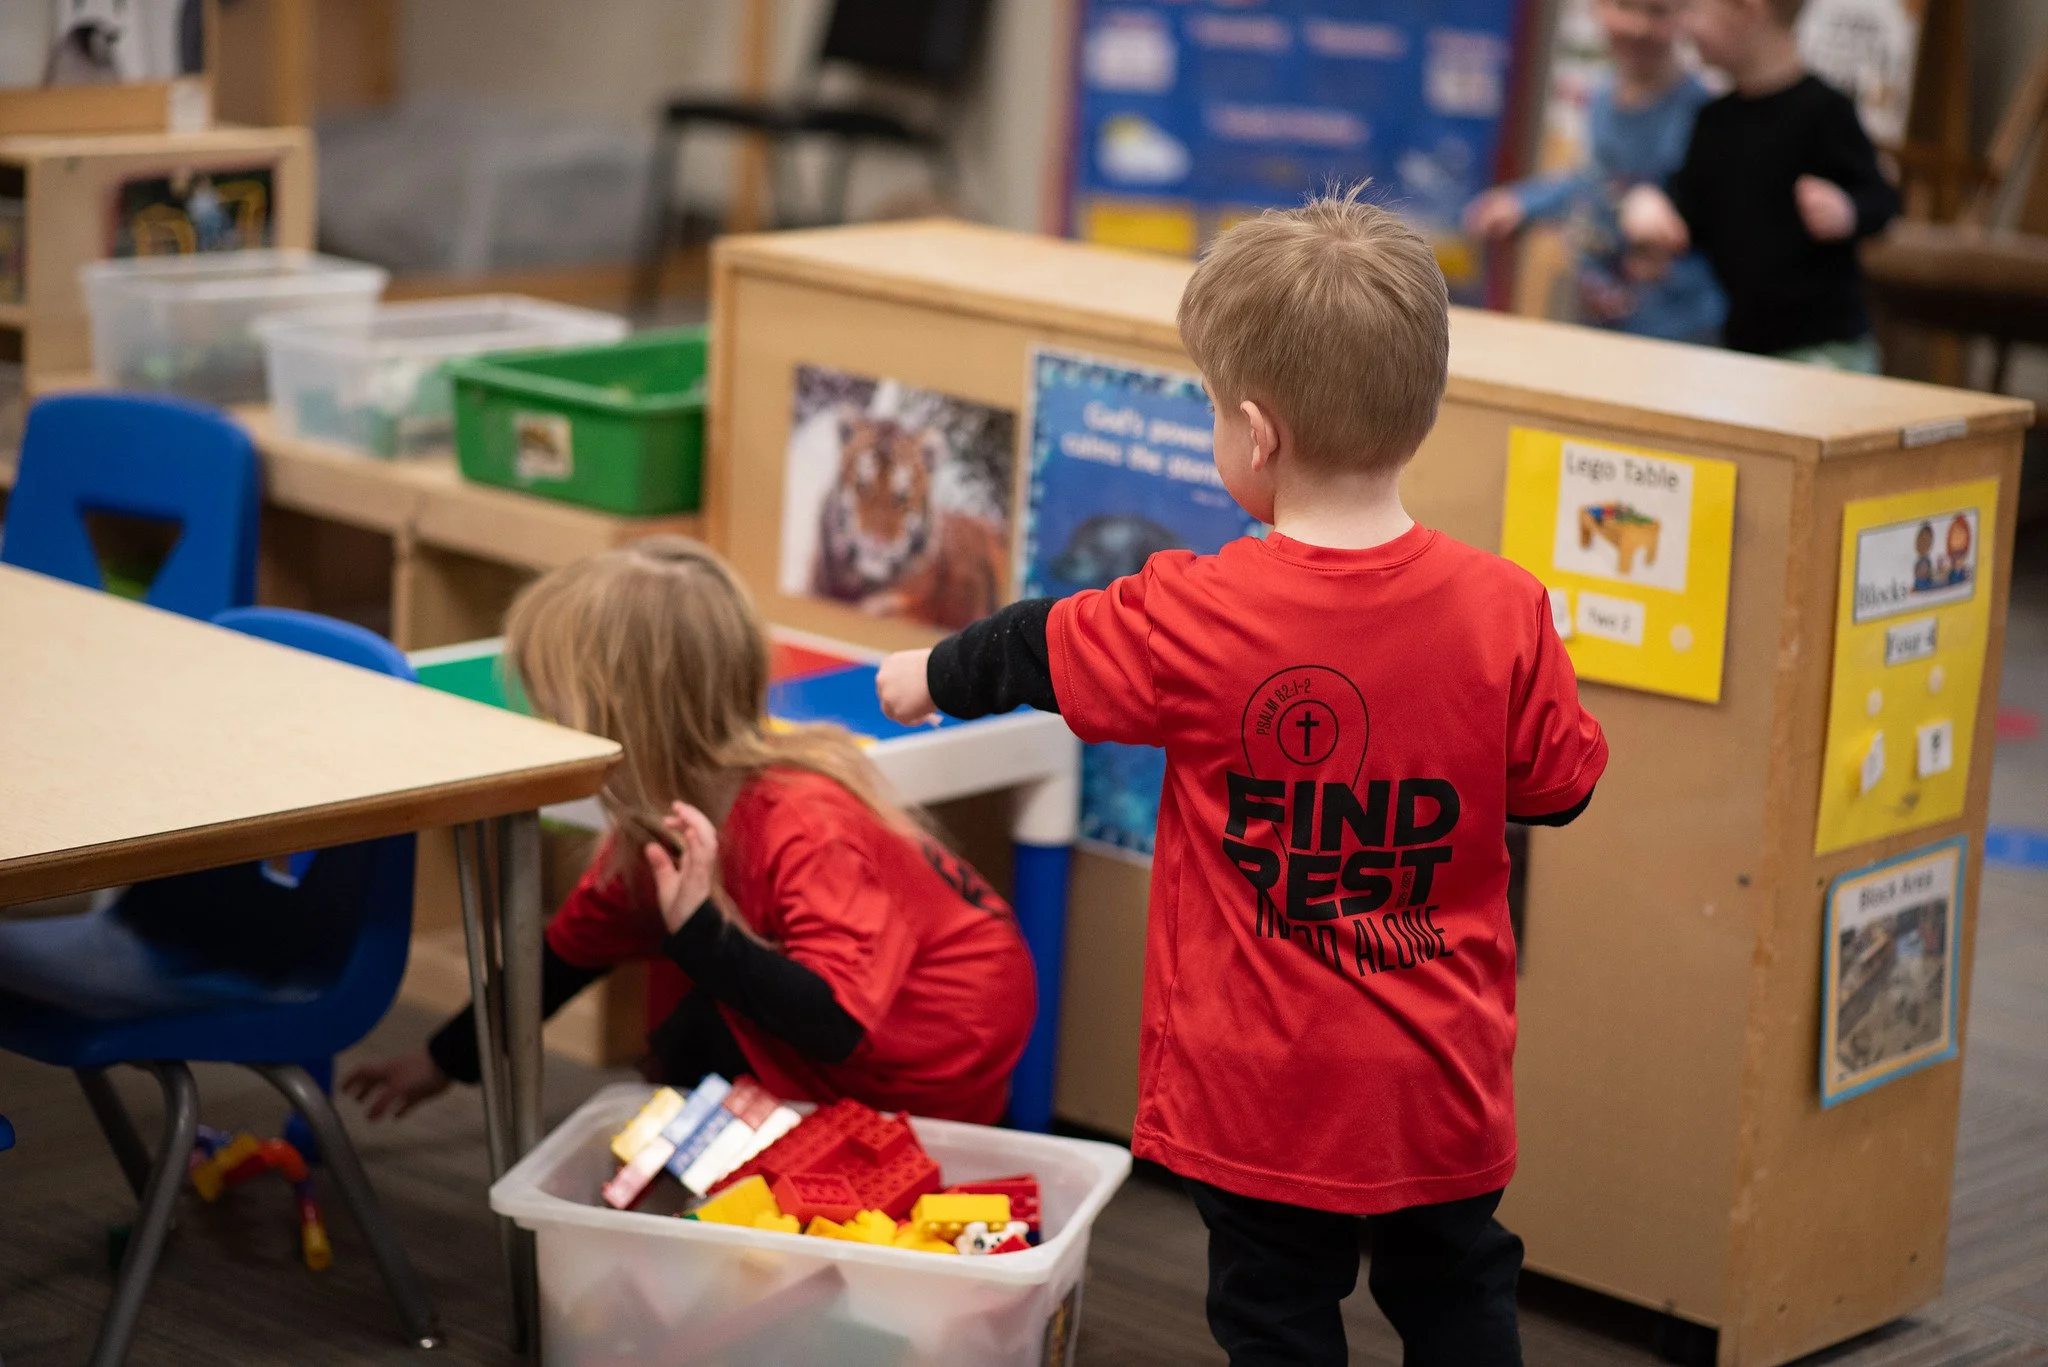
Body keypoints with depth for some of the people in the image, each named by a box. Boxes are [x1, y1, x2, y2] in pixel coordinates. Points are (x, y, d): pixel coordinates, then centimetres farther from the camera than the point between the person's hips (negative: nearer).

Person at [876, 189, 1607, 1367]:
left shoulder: (1198, 617, -17)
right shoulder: (1504, 609, -12)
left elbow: (1035, 653, 2)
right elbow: (1559, 784, 1)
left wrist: (932, 679, 22)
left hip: (1264, 1086, -2)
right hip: (1443, 1082, 2)